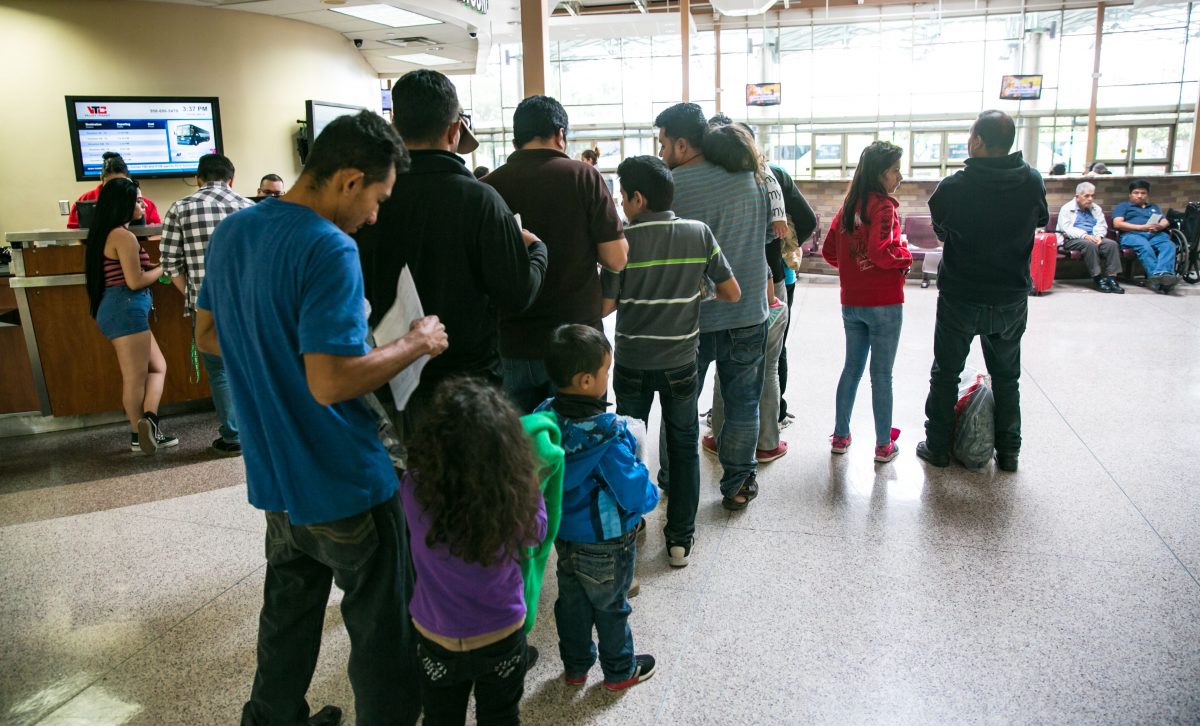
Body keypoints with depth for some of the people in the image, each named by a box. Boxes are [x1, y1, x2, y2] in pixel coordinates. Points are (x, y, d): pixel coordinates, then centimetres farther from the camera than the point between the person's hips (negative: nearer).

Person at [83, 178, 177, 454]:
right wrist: (163, 268, -4)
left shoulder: (107, 234, 16)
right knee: (136, 377, -4)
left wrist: (153, 266, 14)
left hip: (117, 309, 10)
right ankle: (140, 435, 1)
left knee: (157, 367, 11)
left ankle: (148, 426, 6)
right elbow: (135, 281, -18)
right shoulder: (123, 236, -15)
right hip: (126, 309, -10)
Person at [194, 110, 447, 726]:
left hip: (273, 477, 8)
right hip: (345, 486, -8)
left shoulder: (231, 231, 3)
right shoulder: (329, 249, -24)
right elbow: (331, 382, -29)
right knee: (382, 627, 11)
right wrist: (415, 343, -17)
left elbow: (207, 335, 14)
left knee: (289, 607, 26)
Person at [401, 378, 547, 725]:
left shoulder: (415, 491, -28)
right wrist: (531, 487, 1)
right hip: (502, 638, 0)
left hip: (437, 640, 1)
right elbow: (536, 532, -5)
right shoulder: (519, 498, -28)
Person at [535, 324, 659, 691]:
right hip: (606, 543, -5)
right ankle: (620, 671, 39)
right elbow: (633, 494, -26)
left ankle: (575, 667, 43)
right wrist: (651, 495, -5)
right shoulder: (608, 433, -32)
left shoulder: (544, 418, -14)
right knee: (611, 607, 17)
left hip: (563, 534, 5)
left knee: (572, 602, 24)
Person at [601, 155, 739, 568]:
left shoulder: (623, 239, -13)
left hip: (632, 363, -1)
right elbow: (732, 293, -3)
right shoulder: (699, 233, -6)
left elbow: (605, 306, -13)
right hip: (680, 362, 2)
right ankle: (680, 540, 18)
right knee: (683, 449, 13)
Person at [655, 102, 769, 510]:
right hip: (748, 315, 2)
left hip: (689, 319, -2)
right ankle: (737, 485, 23)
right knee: (742, 404, 14)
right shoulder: (751, 177, -1)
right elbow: (771, 231, 9)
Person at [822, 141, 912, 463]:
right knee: (881, 374, 3)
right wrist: (905, 256, -6)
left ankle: (840, 436, 23)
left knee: (851, 368, 16)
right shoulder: (883, 206, -13)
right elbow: (881, 252, -24)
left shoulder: (848, 205, 7)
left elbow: (829, 251, 10)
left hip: (851, 303, 6)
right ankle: (884, 445, 12)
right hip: (884, 303, -6)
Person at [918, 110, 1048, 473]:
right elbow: (1042, 220, 11)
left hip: (960, 298, -3)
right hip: (1012, 299, 3)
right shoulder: (1032, 182, -8)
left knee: (945, 374, 12)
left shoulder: (953, 187, -18)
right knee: (1006, 377, 17)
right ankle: (1008, 452, 25)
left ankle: (937, 447, 19)